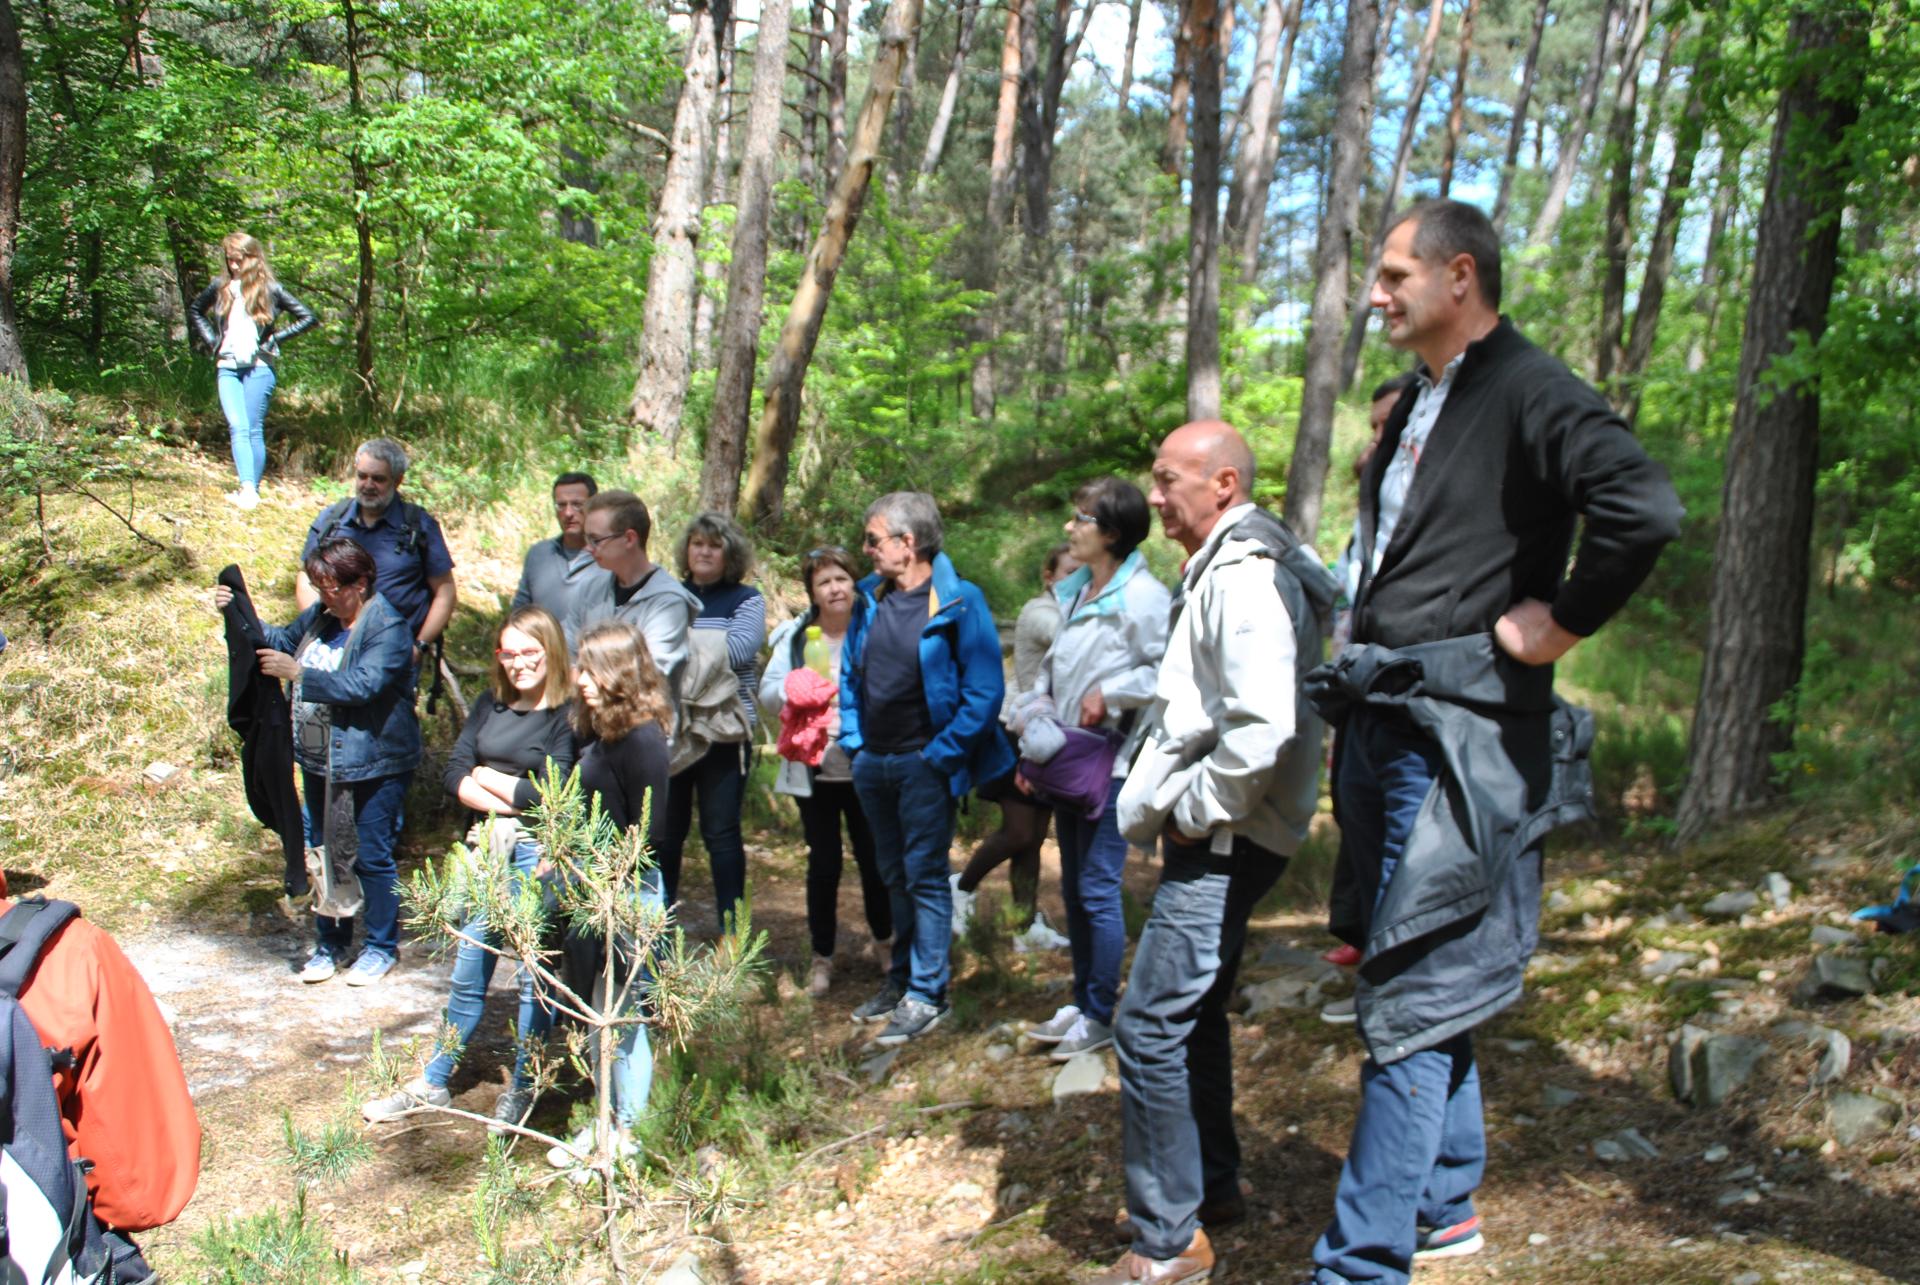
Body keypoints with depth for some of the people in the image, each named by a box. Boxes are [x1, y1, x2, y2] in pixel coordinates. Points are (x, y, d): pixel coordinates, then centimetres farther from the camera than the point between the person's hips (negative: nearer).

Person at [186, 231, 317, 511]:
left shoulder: (270, 289, 2)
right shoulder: (221, 287, 11)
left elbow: (308, 318, 3)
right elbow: (194, 311, 28)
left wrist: (274, 338, -1)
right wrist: (210, 339, 13)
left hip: (259, 367, -2)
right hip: (227, 367, 2)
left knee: (255, 430, -1)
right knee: (238, 428, -11)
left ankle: (252, 489, 4)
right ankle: (247, 489, -21)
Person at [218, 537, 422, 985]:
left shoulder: (387, 627, -18)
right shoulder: (320, 615, 4)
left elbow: (363, 684, -30)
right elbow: (281, 640, 21)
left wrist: (297, 673, -30)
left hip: (374, 761, -8)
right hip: (319, 760, 8)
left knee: (373, 856, 2)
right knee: (320, 851, 15)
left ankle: (381, 947, 18)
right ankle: (331, 942, 29)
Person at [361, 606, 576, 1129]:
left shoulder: (568, 714, -10)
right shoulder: (490, 705, 10)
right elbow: (455, 774, 4)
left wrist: (488, 778, -4)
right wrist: (511, 803, -12)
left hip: (540, 853, -6)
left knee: (534, 976, 5)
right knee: (468, 972, 13)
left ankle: (522, 1088, 21)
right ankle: (434, 1084, 24)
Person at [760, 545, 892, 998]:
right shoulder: (795, 637, 2)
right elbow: (767, 698, 2)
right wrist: (795, 686, -17)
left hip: (864, 769, -1)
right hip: (814, 771, 1)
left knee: (874, 859, 7)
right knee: (824, 863, 5)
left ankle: (883, 939, 31)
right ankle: (822, 957, 19)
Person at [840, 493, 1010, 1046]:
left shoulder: (959, 603, -13)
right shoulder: (871, 598, 7)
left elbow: (985, 690, -15)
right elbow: (849, 674, 17)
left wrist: (942, 753, -16)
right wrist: (853, 740, 7)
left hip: (924, 765, -7)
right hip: (873, 764, 7)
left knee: (924, 876, -2)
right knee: (894, 876, 17)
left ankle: (927, 994, 6)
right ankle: (901, 977, 30)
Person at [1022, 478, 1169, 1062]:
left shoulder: (1143, 597, -14)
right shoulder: (1071, 593, 13)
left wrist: (1109, 695, -18)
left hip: (1112, 766, -9)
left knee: (1098, 890, -4)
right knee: (1073, 889, 15)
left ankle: (1101, 1016, 7)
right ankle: (1081, 1001, 26)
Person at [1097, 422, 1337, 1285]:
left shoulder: (1245, 577, -19)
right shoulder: (1218, 569, 15)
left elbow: (1260, 729, -28)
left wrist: (1191, 812, -17)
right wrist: (1170, 803, 14)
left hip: (1223, 843, -11)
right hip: (1211, 835, 11)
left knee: (1151, 1027, -10)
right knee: (1193, 1014, 21)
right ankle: (1214, 1187, 36)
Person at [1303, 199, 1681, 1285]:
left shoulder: (1529, 393, -12)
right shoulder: (1418, 406, 17)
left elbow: (1646, 510, -28)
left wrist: (1560, 623, -18)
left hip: (1459, 735, -9)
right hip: (1384, 725, 10)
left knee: (1411, 1003, -7)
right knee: (1425, 989, 18)